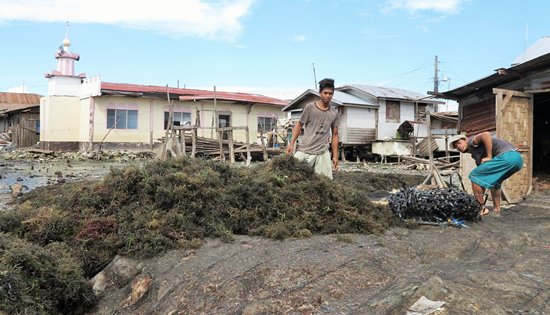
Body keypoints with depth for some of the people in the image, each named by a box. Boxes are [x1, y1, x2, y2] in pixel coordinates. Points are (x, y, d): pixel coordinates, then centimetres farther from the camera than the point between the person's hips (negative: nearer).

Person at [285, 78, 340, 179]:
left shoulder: (334, 114, 9)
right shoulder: (310, 107, -1)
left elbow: (334, 135, 14)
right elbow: (299, 125, 5)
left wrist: (335, 156, 10)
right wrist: (292, 143, -3)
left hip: (322, 153, 3)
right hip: (305, 150, -3)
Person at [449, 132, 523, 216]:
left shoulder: (472, 141, 5)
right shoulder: (475, 154, 29)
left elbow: (486, 134, -18)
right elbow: (483, 178, 29)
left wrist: (489, 157, -13)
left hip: (507, 156, -10)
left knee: (474, 175, -2)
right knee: (494, 180, 34)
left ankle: (481, 208, -1)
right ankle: (496, 209, 28)